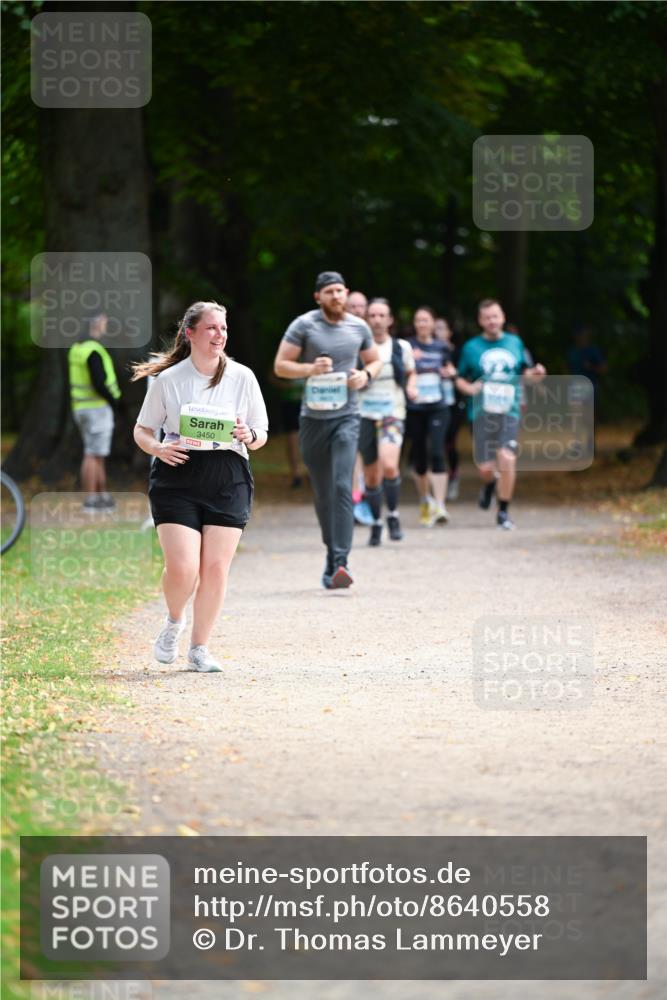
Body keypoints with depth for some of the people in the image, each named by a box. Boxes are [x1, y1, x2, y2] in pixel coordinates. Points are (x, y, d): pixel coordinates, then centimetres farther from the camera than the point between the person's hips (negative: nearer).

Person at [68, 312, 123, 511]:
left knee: (99, 455, 16)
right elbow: (98, 383, -25)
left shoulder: (77, 349, 13)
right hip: (98, 408, -9)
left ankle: (103, 497, 19)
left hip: (82, 409, 9)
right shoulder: (94, 352, -18)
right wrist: (114, 401, -10)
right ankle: (89, 502, -6)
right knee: (93, 456, -6)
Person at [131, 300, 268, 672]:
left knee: (216, 568, -3)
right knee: (182, 567, -13)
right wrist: (159, 448, -12)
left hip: (229, 481, 2)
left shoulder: (243, 377, 6)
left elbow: (262, 435, 12)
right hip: (178, 478, -2)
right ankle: (174, 622, 19)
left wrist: (250, 436, -12)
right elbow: (142, 430, 10)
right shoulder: (169, 379, 3)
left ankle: (200, 647, 13)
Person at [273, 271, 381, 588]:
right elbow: (280, 366, -2)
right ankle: (332, 552, 28)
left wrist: (366, 375, -3)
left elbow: (374, 361, 20)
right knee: (323, 493, 9)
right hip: (313, 418, 0)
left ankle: (340, 562, -22)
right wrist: (311, 368, -19)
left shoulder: (359, 328, 5)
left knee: (342, 487, -16)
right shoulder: (303, 325, -2)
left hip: (346, 418, 0)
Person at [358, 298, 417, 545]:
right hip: (366, 415, 1)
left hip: (393, 415, -1)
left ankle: (393, 515, -4)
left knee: (389, 466, -24)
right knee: (371, 476, 6)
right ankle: (376, 523, 25)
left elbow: (411, 372, 21)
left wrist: (411, 386, 1)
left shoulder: (402, 347, 5)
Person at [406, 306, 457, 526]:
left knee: (436, 452, -16)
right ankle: (425, 502, 29)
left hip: (437, 408, 0)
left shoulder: (442, 348, 8)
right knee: (419, 456, 7)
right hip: (414, 408, 0)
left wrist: (450, 372, 1)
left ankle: (439, 506, -20)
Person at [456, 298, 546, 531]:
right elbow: (460, 379, 12)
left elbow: (525, 372, 20)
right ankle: (489, 484, 36)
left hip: (509, 413, 0)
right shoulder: (471, 347, 5)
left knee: (507, 459, -18)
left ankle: (503, 511, -3)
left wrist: (536, 373, -3)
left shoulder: (515, 343, 10)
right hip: (482, 414, 0)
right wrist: (469, 388, -10)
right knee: (486, 468, -4)